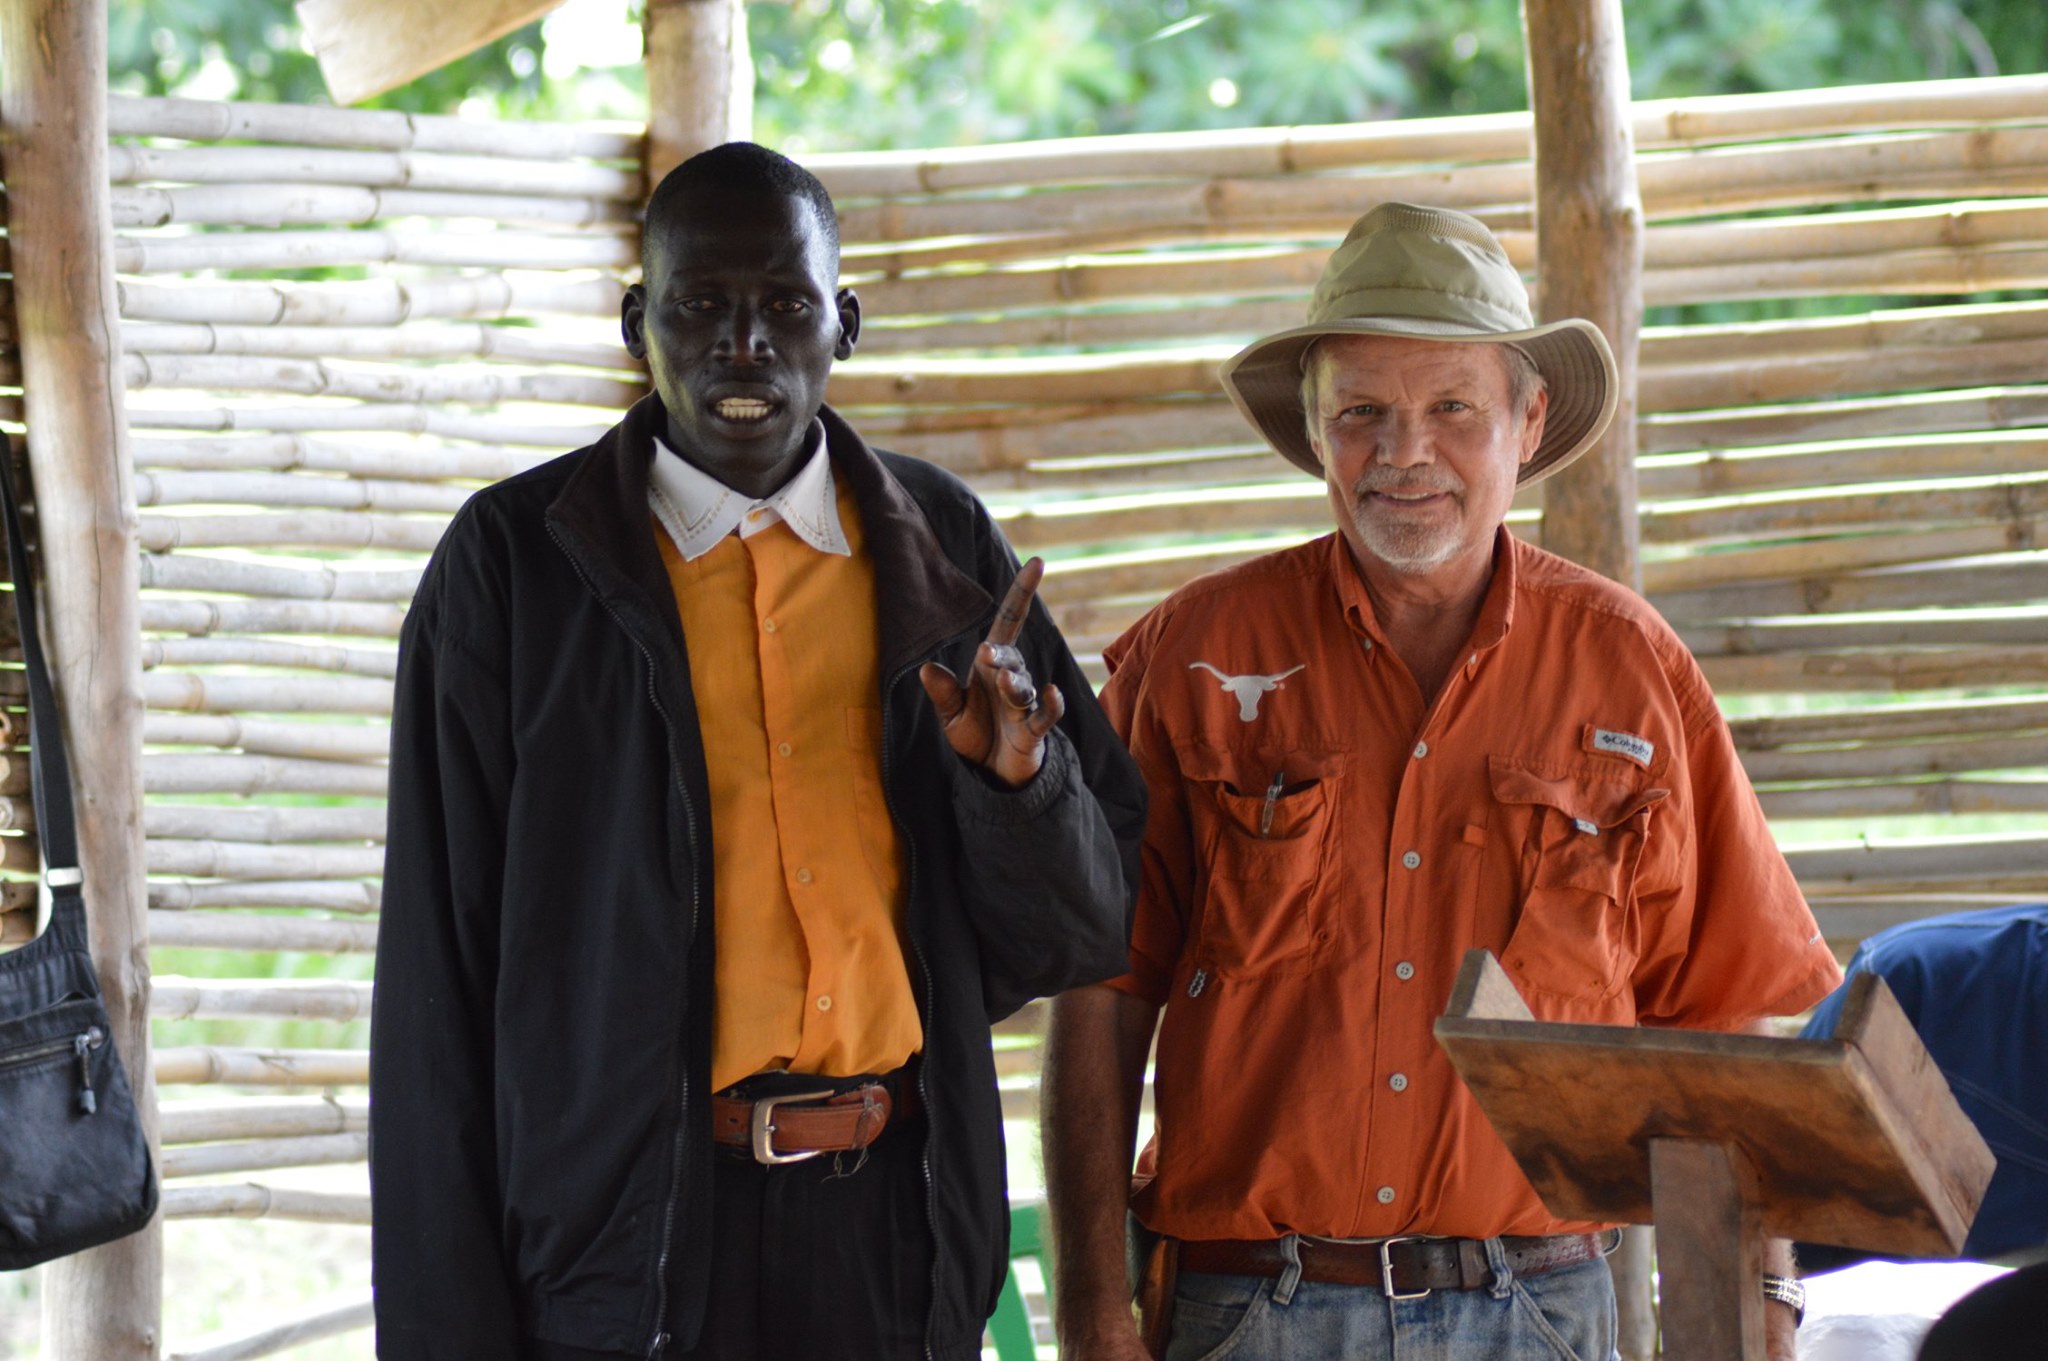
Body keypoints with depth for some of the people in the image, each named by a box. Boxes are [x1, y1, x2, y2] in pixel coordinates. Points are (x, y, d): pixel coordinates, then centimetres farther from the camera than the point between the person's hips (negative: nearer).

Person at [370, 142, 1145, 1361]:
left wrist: (1020, 772, -13)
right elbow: (439, 981, -4)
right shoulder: (514, 564, -3)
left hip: (896, 1231, 3)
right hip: (627, 1238, -3)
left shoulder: (943, 550, 6)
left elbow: (1083, 938, 8)